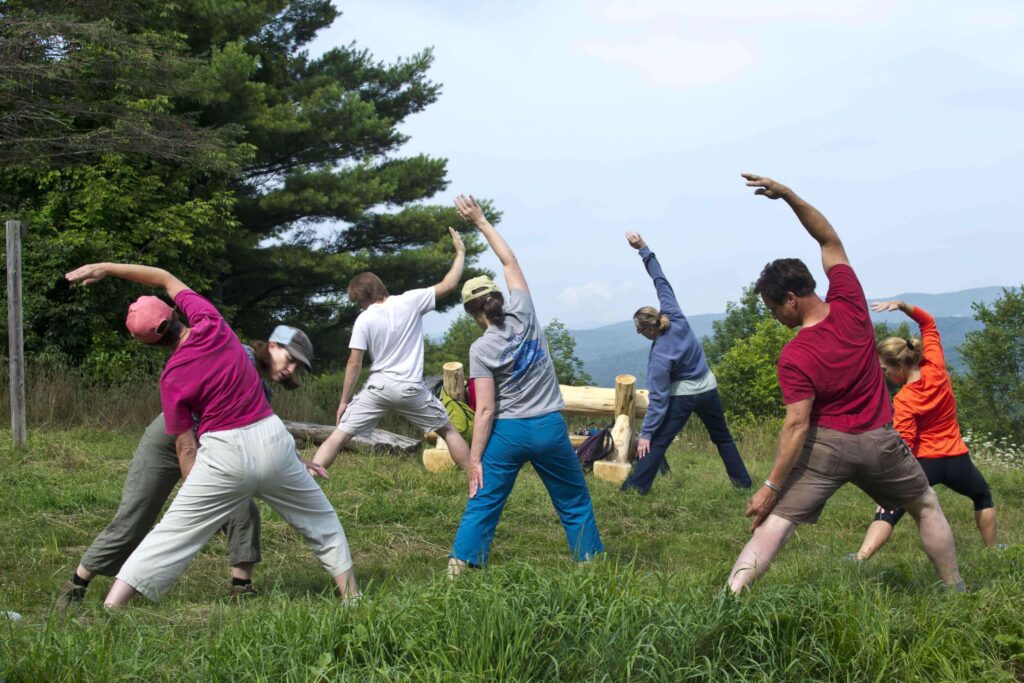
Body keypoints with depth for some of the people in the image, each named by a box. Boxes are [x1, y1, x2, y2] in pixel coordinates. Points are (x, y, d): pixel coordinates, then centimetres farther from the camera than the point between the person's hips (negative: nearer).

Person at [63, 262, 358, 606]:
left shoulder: (172, 378, -8)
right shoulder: (211, 322, -2)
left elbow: (185, 447, -4)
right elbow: (166, 279, 12)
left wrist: (194, 496, 7)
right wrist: (106, 268, 13)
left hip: (225, 455, -3)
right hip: (272, 438, 3)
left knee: (171, 536, 2)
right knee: (322, 523, 21)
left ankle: (109, 609, -4)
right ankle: (351, 595, 21)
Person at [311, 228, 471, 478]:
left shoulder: (364, 320, -6)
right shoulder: (410, 301, -4)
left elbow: (354, 364, -5)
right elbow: (449, 285, 1)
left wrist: (344, 401, 3)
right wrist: (461, 253, 14)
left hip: (379, 386, -1)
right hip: (411, 388, 1)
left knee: (339, 436, 2)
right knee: (448, 430, 19)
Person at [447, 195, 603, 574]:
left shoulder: (481, 349, -10)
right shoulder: (524, 315, -4)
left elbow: (486, 410, -13)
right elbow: (510, 261, 9)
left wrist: (474, 458, -8)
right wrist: (481, 221, 14)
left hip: (507, 432, -2)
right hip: (549, 427, 2)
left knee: (482, 505, 2)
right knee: (575, 503, 14)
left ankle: (458, 565, -5)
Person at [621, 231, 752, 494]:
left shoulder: (660, 356, -28)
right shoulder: (675, 317, -17)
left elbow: (658, 398, -25)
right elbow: (661, 281, -11)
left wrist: (646, 432, -21)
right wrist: (644, 250, -9)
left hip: (683, 396, -7)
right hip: (708, 389, 7)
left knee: (657, 442, -3)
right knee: (722, 437, 20)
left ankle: (636, 486, -7)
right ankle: (743, 482, 25)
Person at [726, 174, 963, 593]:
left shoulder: (794, 358, -19)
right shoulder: (849, 305, -9)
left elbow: (797, 425, -21)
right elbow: (829, 239, 3)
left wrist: (771, 486, -17)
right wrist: (789, 195, -3)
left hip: (827, 445, -4)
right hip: (880, 440, 4)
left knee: (775, 521, -4)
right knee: (926, 508, 24)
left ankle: (731, 593, -17)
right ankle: (955, 589, 25)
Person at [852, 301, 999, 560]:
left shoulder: (903, 400, -16)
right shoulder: (936, 369, -5)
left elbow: (904, 447, -23)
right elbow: (928, 323, 7)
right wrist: (902, 306, -7)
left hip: (925, 462, -5)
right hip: (957, 459, 5)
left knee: (888, 511, -9)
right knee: (983, 495, 34)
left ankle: (860, 558, -28)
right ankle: (991, 550, 37)